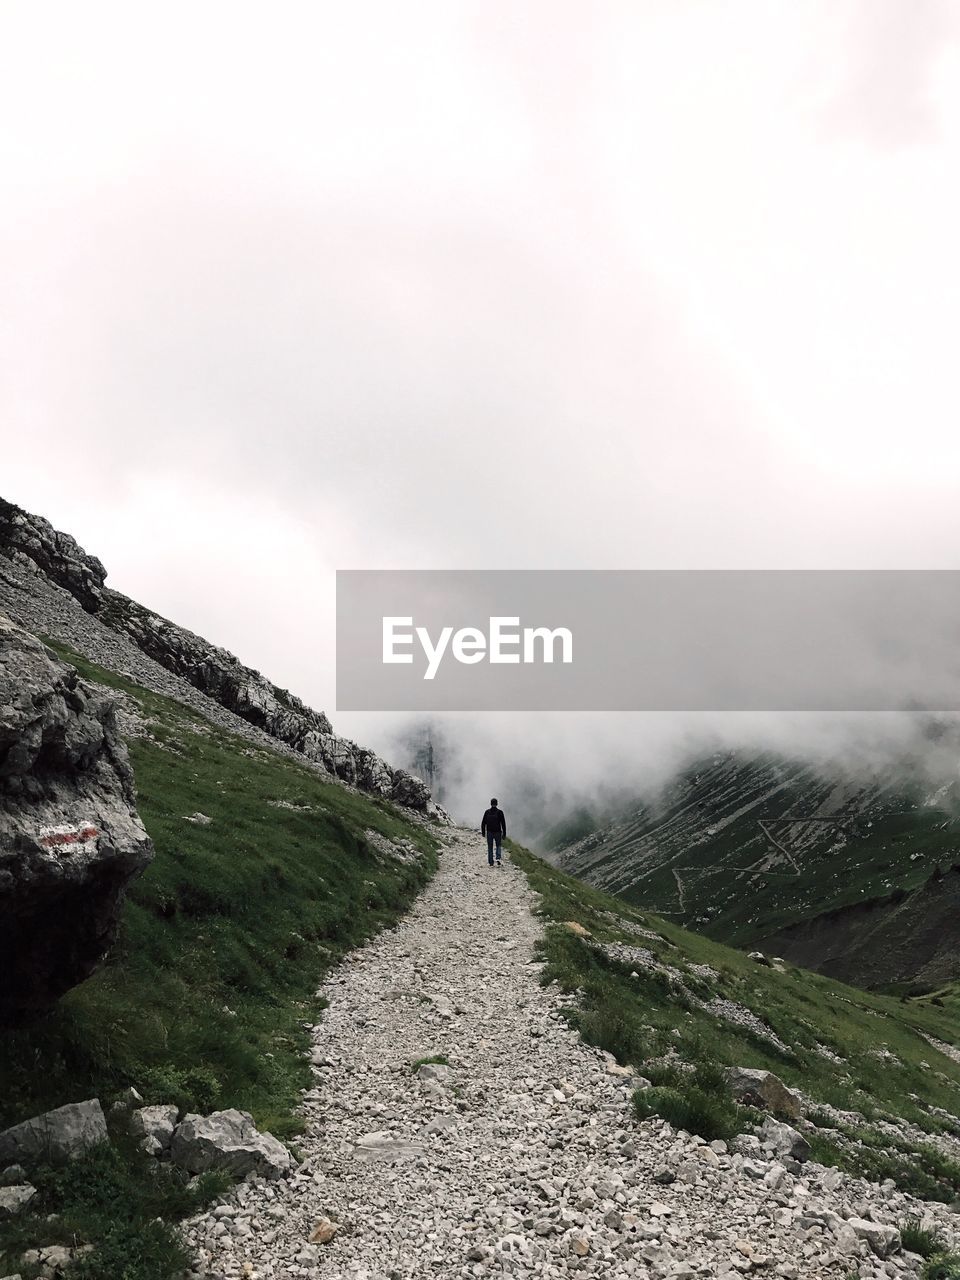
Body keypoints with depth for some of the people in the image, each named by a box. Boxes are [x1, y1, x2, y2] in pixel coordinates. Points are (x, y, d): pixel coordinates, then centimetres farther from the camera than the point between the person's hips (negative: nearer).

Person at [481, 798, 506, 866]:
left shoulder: (487, 812, -1)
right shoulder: (499, 812, -5)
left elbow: (483, 823, 1)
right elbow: (503, 823, -4)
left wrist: (483, 832, 10)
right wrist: (504, 833, 2)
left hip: (489, 832, 1)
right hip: (497, 832, -1)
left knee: (490, 847, 8)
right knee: (498, 846, 16)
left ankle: (491, 863, 6)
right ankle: (498, 858, -6)